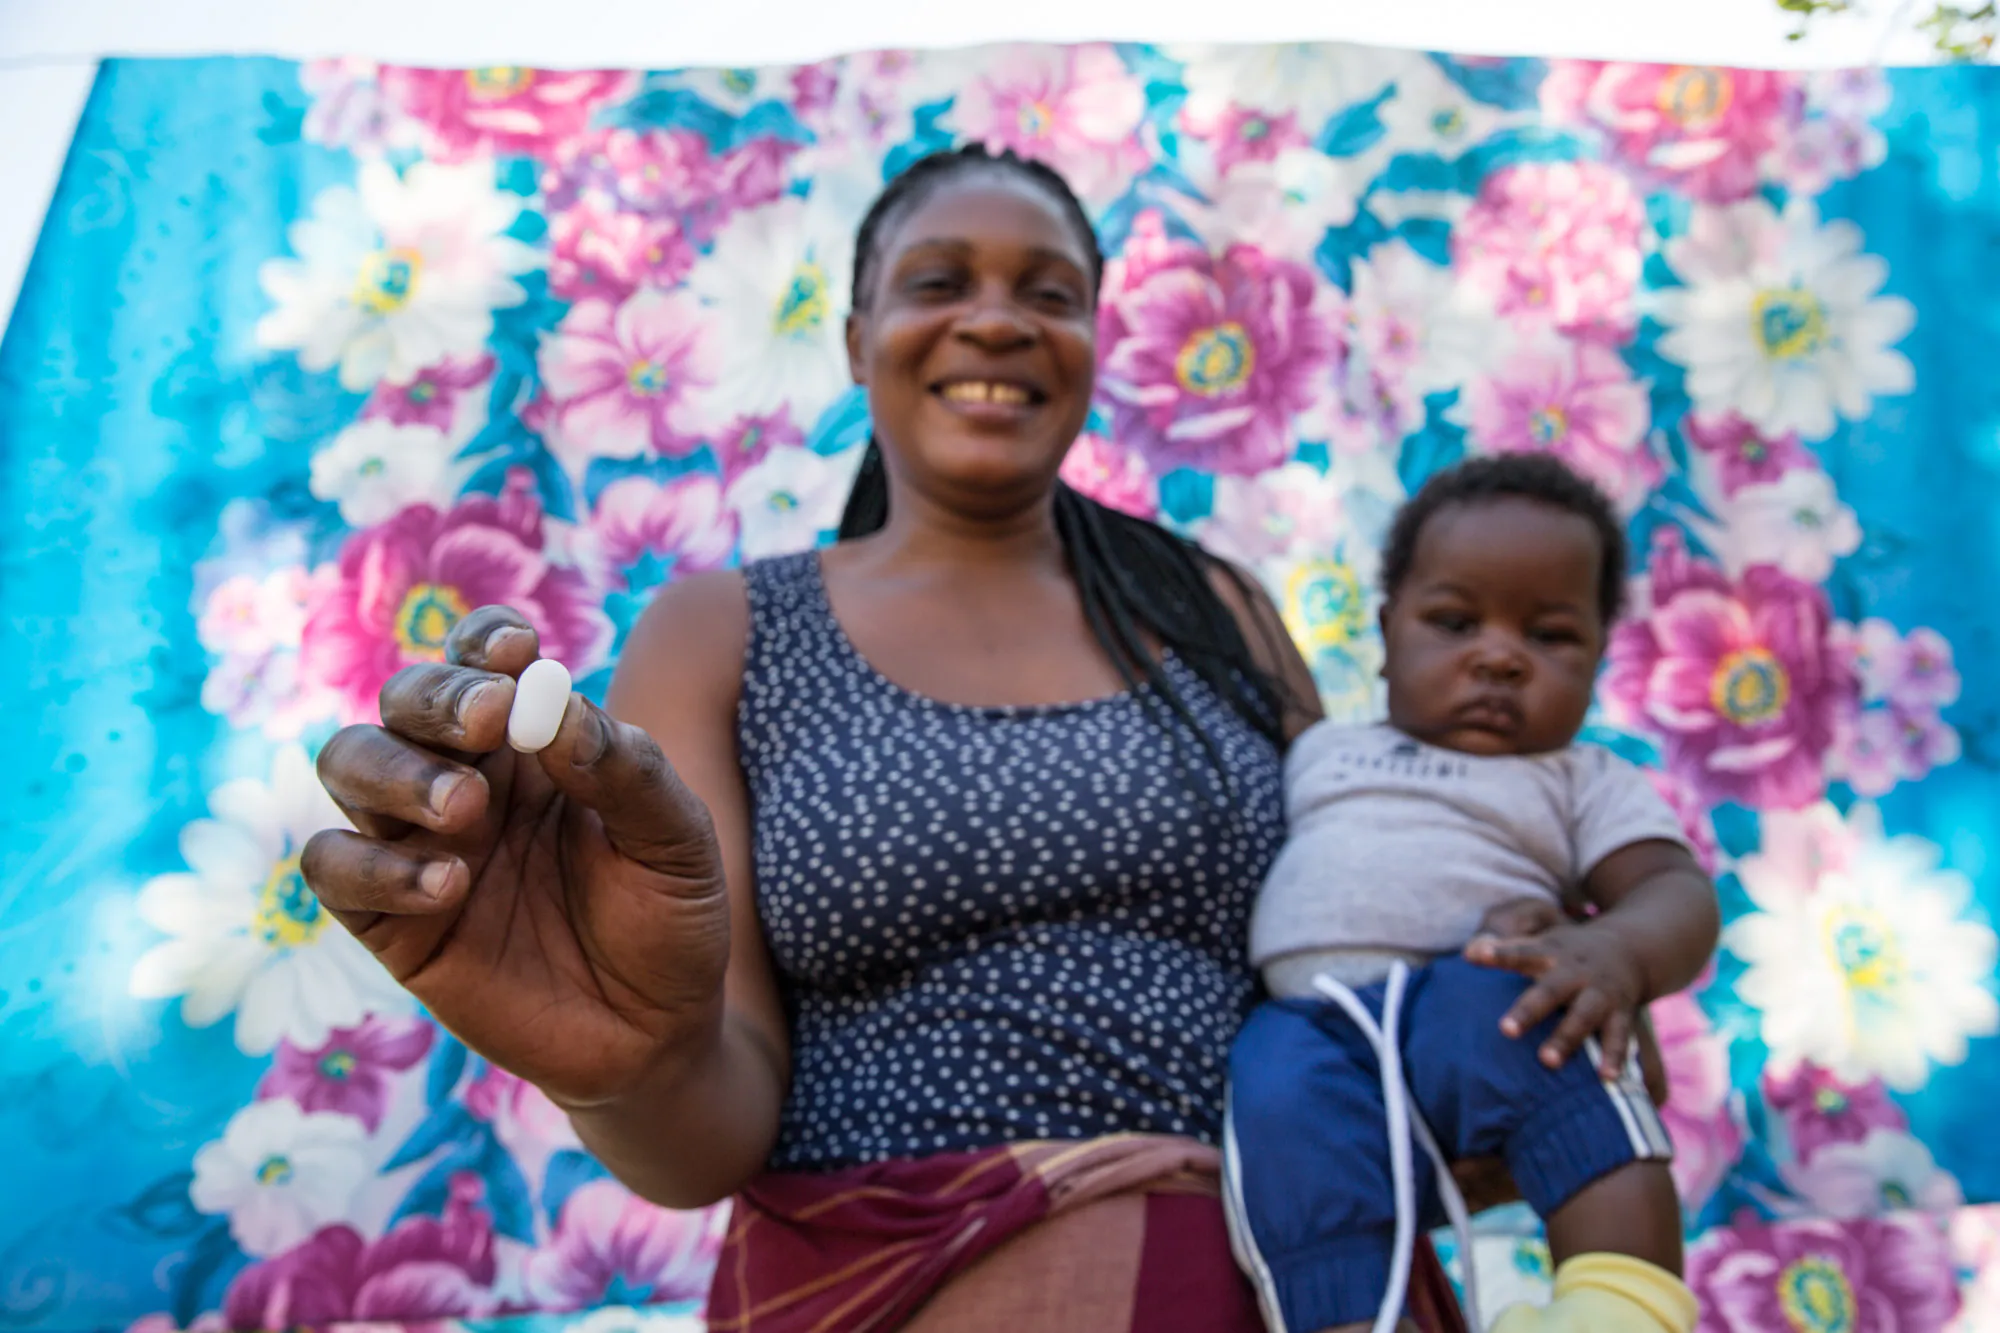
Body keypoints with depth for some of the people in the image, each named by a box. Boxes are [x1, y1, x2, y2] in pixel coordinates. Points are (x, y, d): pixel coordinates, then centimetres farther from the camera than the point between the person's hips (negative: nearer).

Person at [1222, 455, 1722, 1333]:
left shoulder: (1582, 782, 21)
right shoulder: (1319, 752, 30)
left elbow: (1676, 889, 4)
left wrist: (1620, 950, -19)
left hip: (1473, 996, -1)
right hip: (1306, 1022, 2)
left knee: (1492, 1005, -36)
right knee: (1281, 1096, -32)